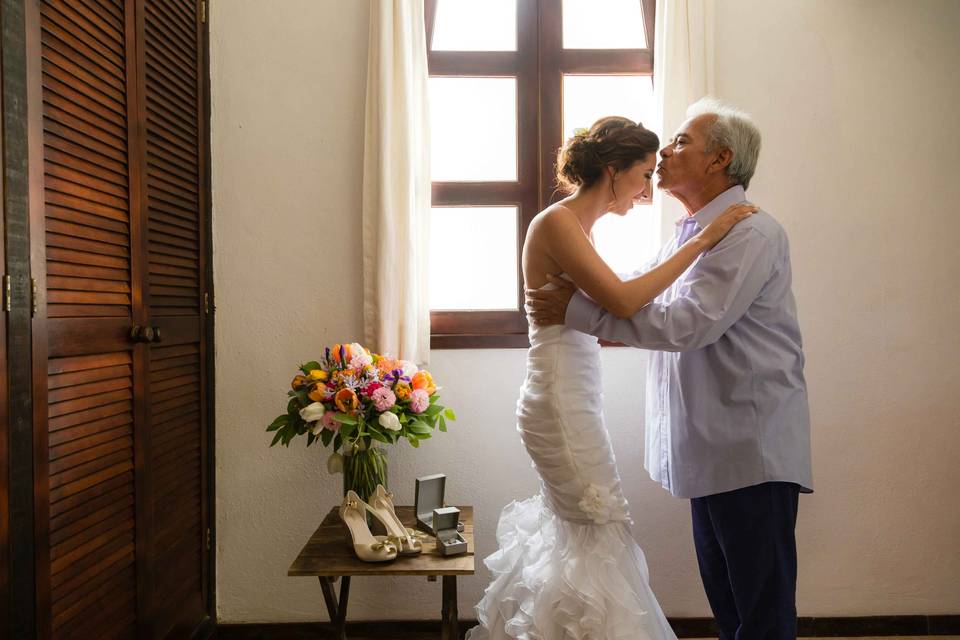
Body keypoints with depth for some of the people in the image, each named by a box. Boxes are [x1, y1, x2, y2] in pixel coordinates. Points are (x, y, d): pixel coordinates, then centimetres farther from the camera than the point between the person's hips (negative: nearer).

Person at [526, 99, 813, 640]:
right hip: (710, 448, 9)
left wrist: (577, 311, -21)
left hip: (752, 449, -9)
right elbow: (636, 295, 20)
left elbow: (688, 323, -25)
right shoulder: (688, 233, 16)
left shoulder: (751, 234, -16)